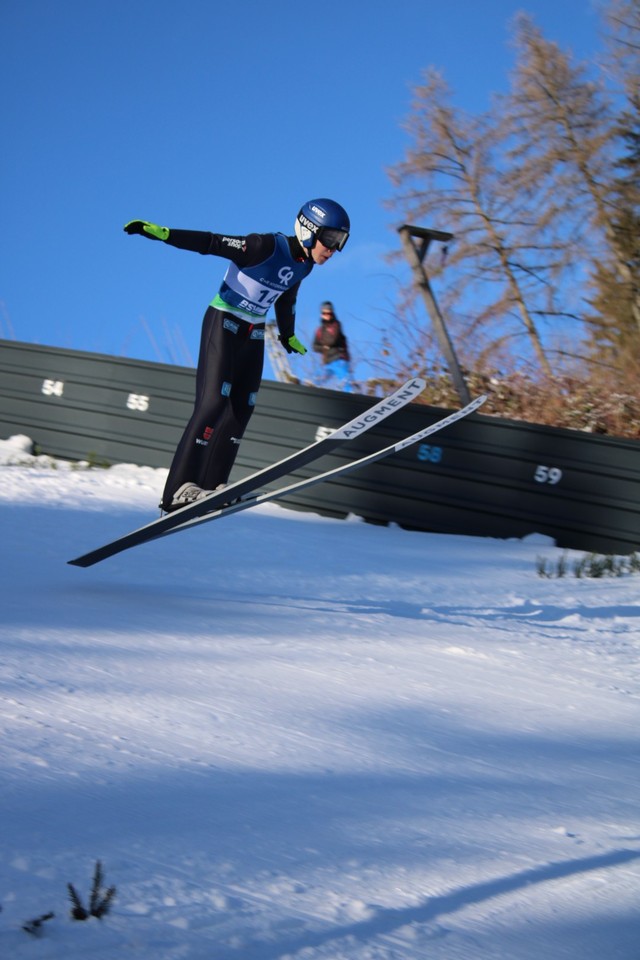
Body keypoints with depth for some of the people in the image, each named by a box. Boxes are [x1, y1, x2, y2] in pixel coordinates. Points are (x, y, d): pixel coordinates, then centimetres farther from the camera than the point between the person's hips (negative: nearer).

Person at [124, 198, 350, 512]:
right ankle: (177, 490, -20)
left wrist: (288, 336, 39)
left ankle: (212, 485, 6)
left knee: (241, 409, 3)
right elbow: (212, 243, -24)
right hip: (223, 323, -8)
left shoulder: (303, 265, 4)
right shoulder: (267, 247, -21)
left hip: (253, 334, 8)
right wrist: (163, 233, -34)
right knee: (213, 402, -17)